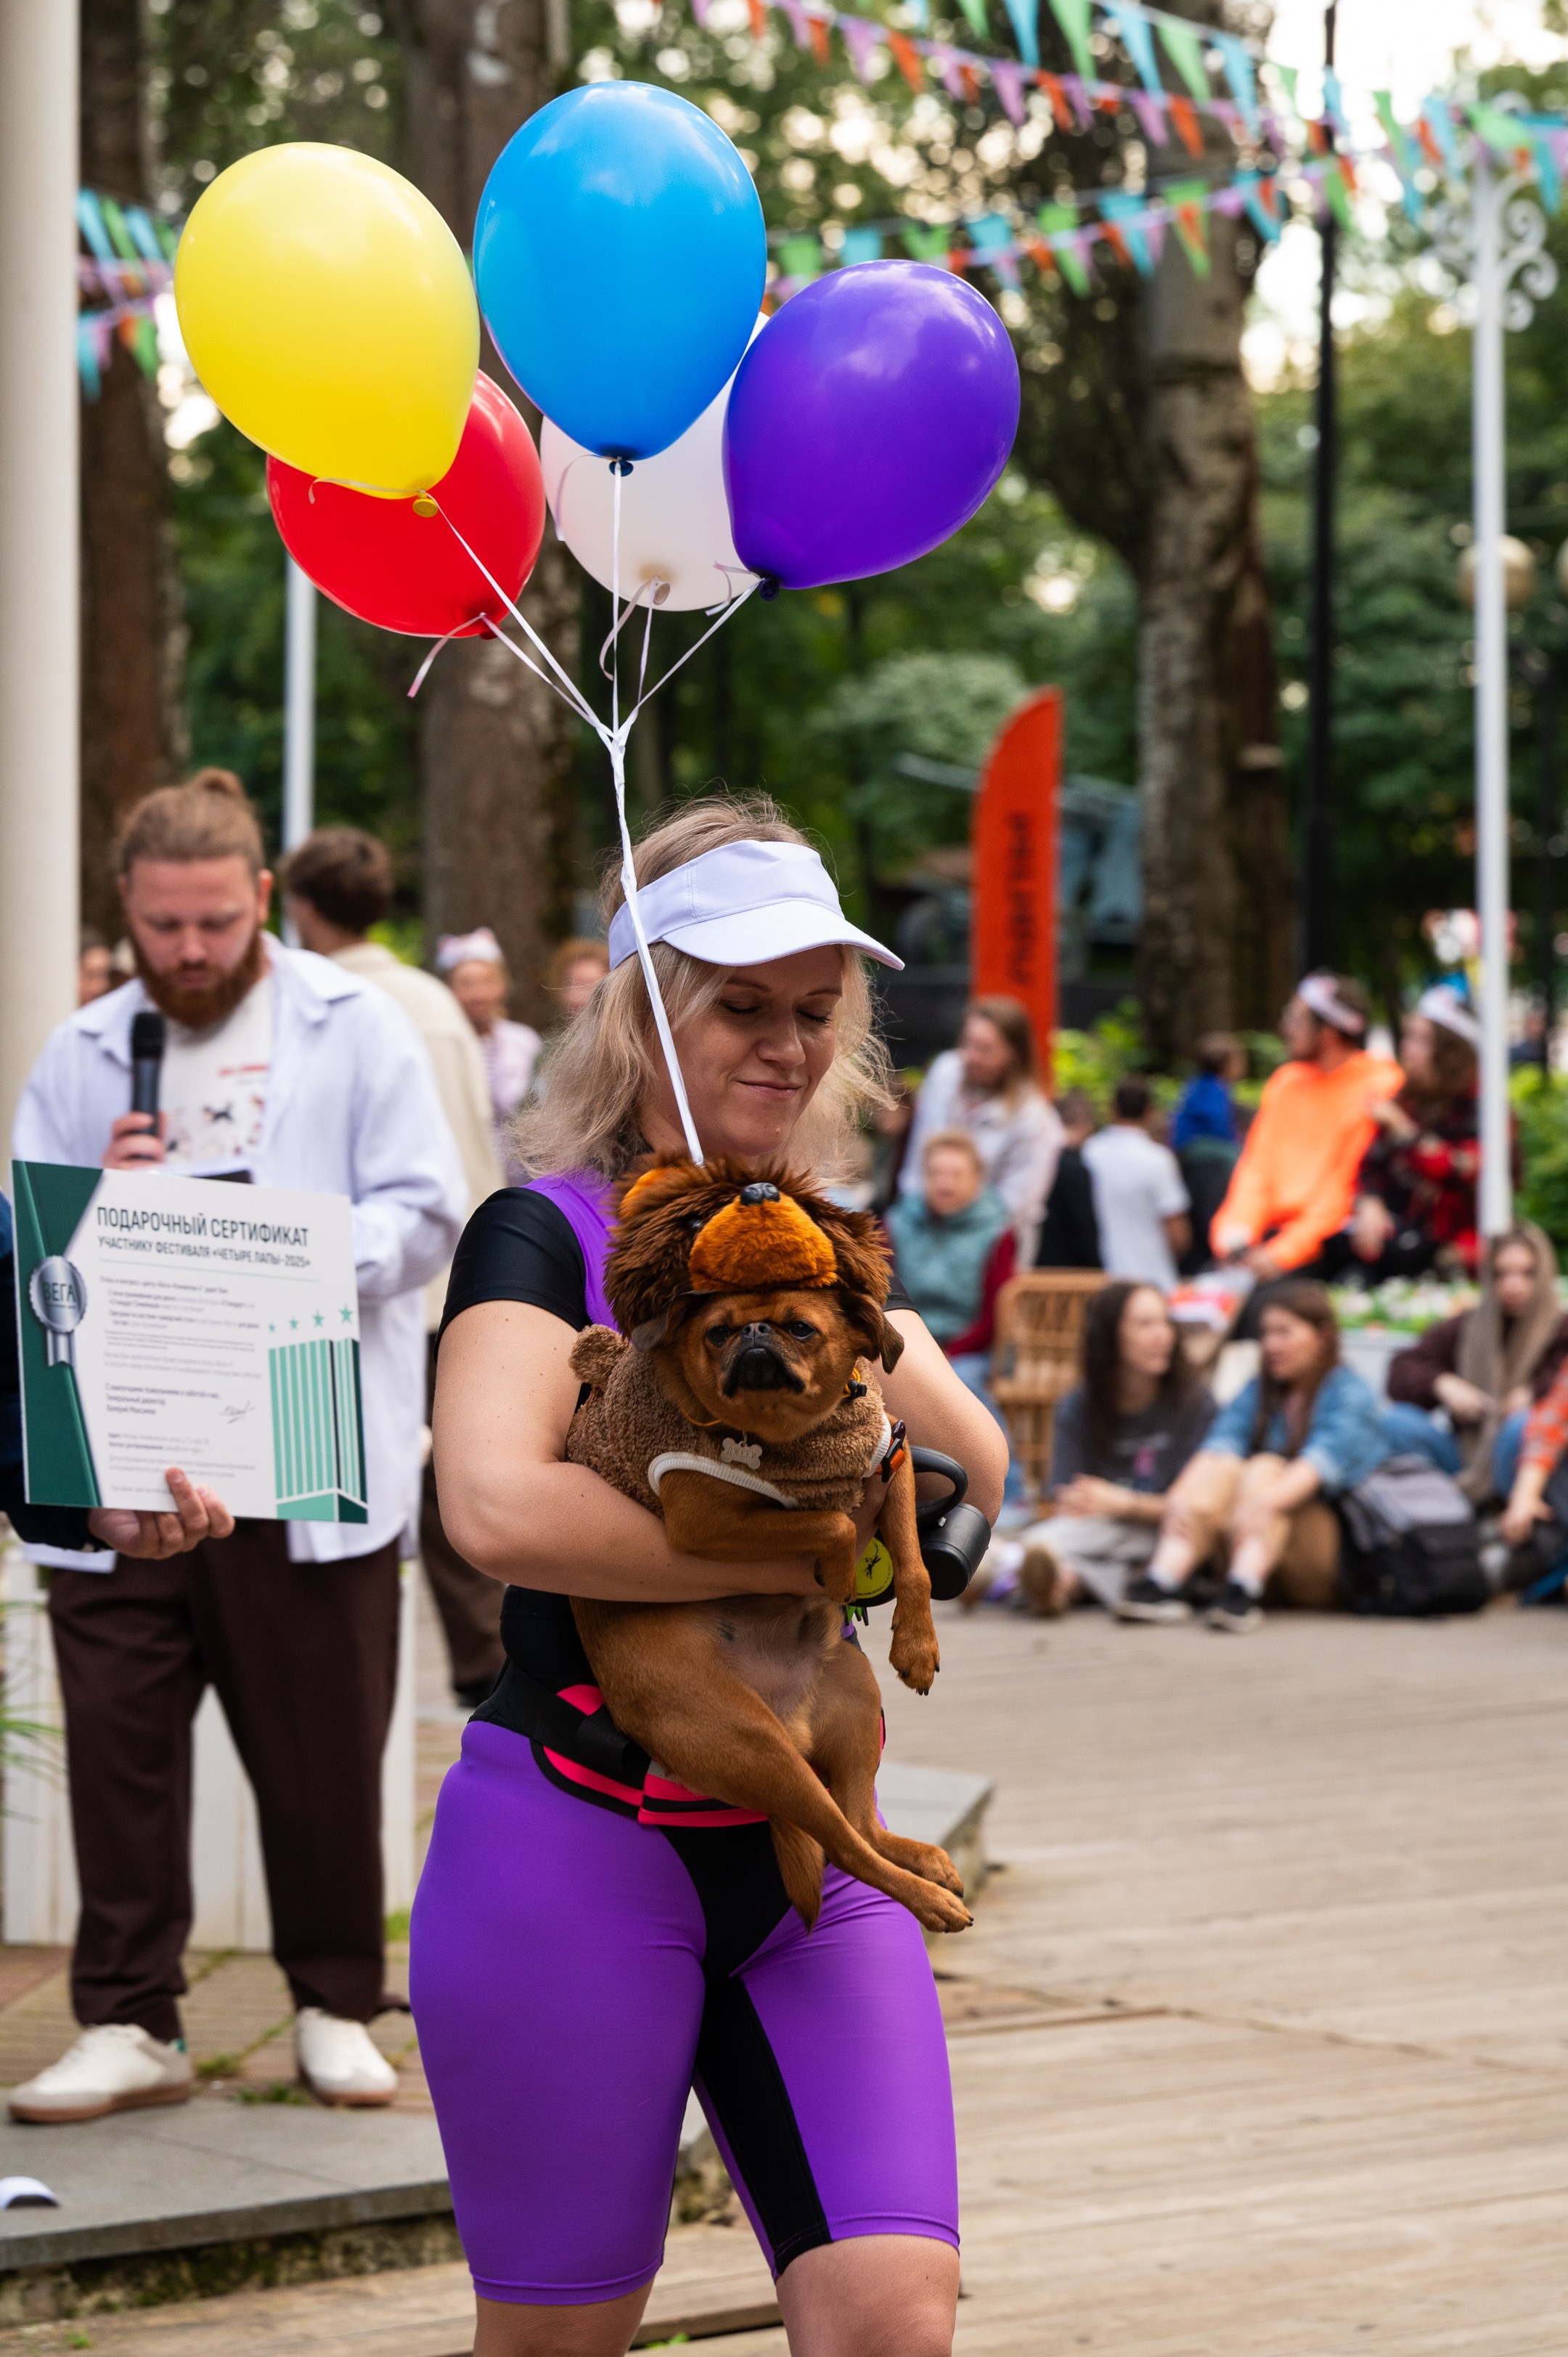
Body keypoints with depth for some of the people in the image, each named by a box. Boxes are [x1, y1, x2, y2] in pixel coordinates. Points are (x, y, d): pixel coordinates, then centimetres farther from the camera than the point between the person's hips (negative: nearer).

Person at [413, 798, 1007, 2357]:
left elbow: (978, 1477, 6)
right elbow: (498, 1507, -26)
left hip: (809, 1854, 5)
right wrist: (797, 1558, -20)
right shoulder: (546, 1235, -8)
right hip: (579, 1850, -5)